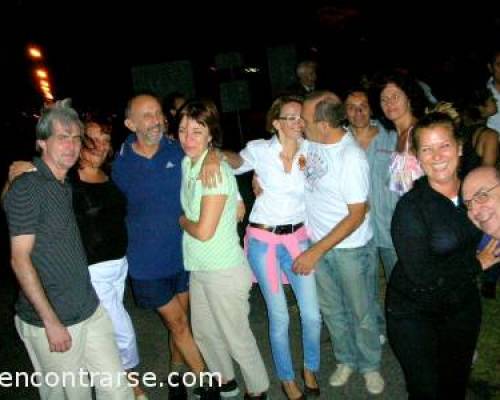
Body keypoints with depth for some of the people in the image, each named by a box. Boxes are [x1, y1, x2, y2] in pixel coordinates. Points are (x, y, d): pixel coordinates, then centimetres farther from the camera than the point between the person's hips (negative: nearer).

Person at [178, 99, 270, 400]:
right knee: (204, 332, 23)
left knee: (237, 336, 9)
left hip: (224, 271, -9)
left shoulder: (217, 171, -23)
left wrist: (182, 220, -6)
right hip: (198, 267, 9)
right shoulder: (187, 164, 3)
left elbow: (203, 231, -23)